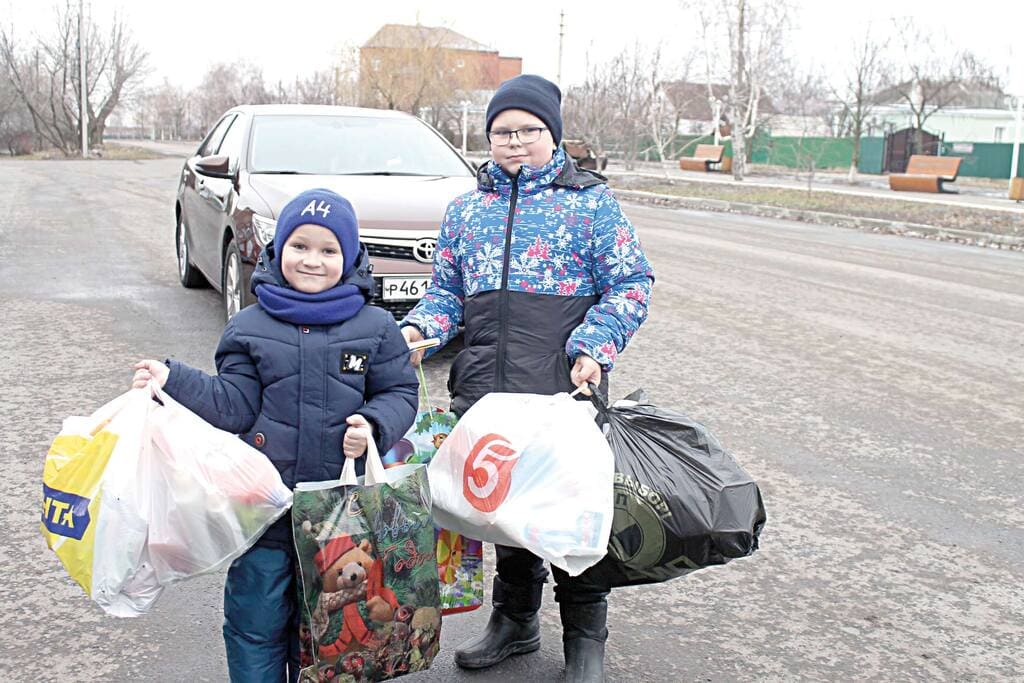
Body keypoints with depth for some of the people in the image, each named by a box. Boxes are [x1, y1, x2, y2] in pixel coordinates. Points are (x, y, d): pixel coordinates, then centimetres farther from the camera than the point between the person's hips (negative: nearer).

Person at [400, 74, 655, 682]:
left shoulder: (590, 199, 3)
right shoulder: (467, 208, 15)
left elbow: (631, 283, -1)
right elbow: (446, 290, 19)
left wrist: (595, 347, -14)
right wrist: (419, 329, -1)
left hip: (565, 387, -4)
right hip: (487, 388, 4)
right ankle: (516, 620, 34)